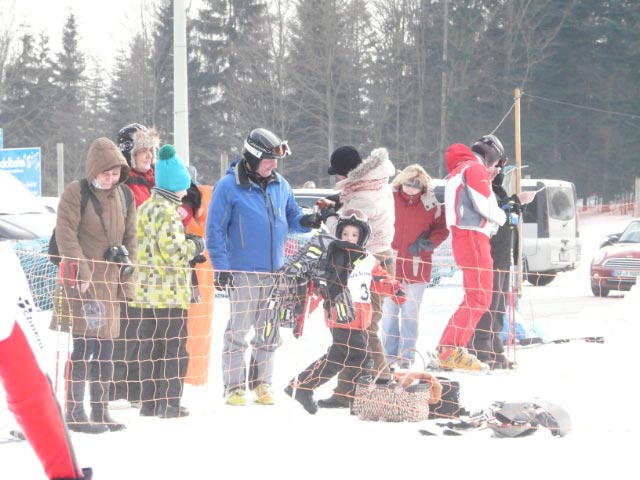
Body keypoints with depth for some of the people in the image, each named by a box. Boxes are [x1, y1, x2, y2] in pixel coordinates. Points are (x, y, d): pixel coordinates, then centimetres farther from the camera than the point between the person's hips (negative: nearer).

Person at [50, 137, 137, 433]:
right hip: (83, 279, -6)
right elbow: (66, 236, -12)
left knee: (106, 348, 8)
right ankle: (75, 413, -3)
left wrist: (127, 276, 10)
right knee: (84, 347, -8)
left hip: (111, 281, 6)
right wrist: (82, 273, -19)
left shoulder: (124, 196, 12)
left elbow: (130, 239, 18)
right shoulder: (76, 193, -6)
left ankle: (100, 411, 16)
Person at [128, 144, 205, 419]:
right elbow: (173, 249, -21)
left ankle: (149, 402, 13)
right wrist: (195, 245, -2)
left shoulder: (144, 209, 13)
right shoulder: (168, 211, -15)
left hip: (145, 290, 8)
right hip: (170, 291, -8)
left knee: (150, 346, 12)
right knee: (175, 348, -1)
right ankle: (170, 403, -2)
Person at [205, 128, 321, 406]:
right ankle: (234, 386, 4)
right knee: (238, 331, -3)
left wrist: (305, 222, -5)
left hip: (275, 271, 5)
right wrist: (221, 266, -12)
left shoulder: (280, 186, 11)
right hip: (242, 272, -5)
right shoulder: (228, 187, -6)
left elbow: (291, 219, 18)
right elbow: (215, 229, -6)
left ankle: (261, 383, 19)